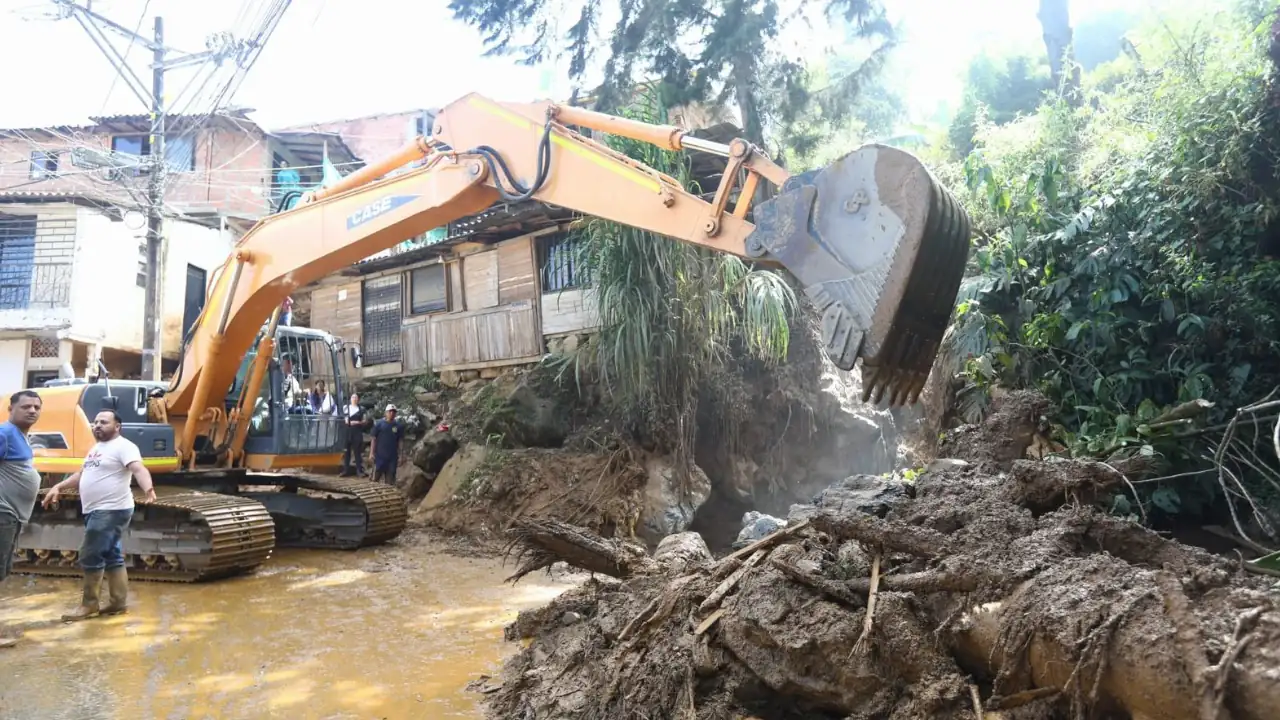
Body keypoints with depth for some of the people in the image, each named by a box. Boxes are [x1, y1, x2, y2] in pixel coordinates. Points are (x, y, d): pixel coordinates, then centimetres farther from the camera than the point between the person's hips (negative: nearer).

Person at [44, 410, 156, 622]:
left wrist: (147, 489, -45)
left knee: (90, 556, -8)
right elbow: (82, 473, 31)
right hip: (97, 511, 10)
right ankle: (119, 603, 16)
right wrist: (58, 487, 23)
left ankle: (89, 604, 4)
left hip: (111, 511, -10)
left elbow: (138, 469, -27)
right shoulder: (97, 448, 19)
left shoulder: (123, 446, -12)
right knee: (112, 557, 11)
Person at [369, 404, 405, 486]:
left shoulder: (399, 425, 4)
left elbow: (399, 441, 7)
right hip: (380, 455, -2)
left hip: (392, 456, 2)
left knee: (390, 480, 8)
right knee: (376, 477, 3)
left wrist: (400, 455, 4)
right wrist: (371, 453, -5)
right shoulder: (379, 424, -2)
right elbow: (374, 439, 0)